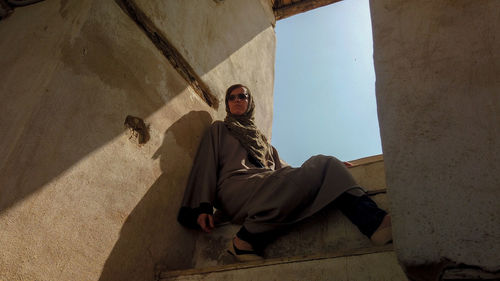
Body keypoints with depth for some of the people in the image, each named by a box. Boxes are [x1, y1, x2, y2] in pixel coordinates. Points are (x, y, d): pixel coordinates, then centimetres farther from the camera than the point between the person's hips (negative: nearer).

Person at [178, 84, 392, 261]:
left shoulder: (262, 140, 36)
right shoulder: (219, 129, 23)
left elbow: (282, 168, 31)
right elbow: (206, 167, 10)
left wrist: (333, 167, 21)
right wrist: (202, 206, -8)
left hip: (269, 186, 5)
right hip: (237, 186, -5)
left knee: (324, 164, -18)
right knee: (308, 177, -33)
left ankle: (374, 221, -34)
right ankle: (247, 241, -30)